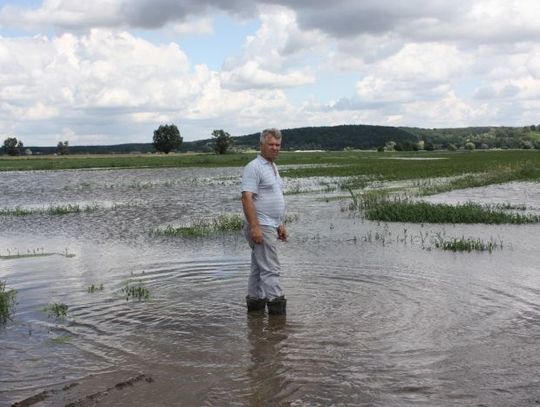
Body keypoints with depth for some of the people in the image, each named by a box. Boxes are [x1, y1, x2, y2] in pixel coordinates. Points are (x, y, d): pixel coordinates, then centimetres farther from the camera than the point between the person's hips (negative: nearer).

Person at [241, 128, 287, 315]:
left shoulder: (273, 167, 18)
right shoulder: (254, 167, -13)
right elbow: (247, 198, -21)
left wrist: (280, 225, 22)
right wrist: (255, 226, -27)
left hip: (270, 227, 10)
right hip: (261, 227, -10)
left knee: (259, 268, 14)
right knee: (271, 269, -10)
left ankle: (254, 302, 20)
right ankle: (276, 304, -9)